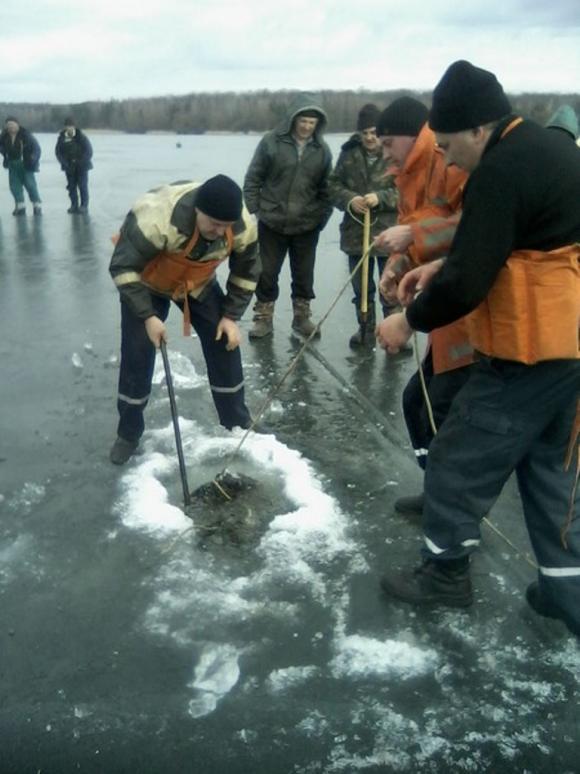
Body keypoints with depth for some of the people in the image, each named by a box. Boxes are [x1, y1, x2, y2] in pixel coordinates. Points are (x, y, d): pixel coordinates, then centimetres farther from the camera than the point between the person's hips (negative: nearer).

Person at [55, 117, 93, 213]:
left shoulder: (81, 136, -8)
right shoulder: (61, 137, -1)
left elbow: (89, 151, -7)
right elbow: (58, 152, 4)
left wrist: (81, 162, -13)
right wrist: (65, 163, -8)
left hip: (82, 166, -3)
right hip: (69, 167, 3)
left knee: (83, 186, -6)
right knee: (71, 186, 5)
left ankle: (84, 205, 1)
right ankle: (74, 205, 13)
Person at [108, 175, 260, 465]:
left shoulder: (242, 226, -27)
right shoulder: (156, 216, -43)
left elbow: (246, 272, -7)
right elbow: (122, 267, -32)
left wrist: (231, 316, -11)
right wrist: (148, 317, -33)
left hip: (198, 283, 4)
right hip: (147, 282, -3)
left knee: (224, 343, -1)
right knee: (137, 355, -6)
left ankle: (237, 422, 16)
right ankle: (128, 433, 13)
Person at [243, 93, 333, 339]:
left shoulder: (322, 150, 1)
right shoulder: (272, 142, -5)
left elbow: (326, 188, 7)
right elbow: (253, 179, -1)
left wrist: (322, 217, 1)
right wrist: (253, 212, -5)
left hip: (307, 226, 2)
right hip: (271, 223, -1)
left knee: (304, 275, 11)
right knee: (266, 273, 6)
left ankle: (302, 316, 25)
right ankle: (264, 318, 18)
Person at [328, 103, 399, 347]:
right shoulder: (349, 152, 3)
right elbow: (333, 185, 5)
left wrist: (381, 198, -23)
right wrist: (349, 200, -14)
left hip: (389, 232, -4)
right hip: (356, 232, 4)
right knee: (361, 288, 16)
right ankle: (366, 328, 31)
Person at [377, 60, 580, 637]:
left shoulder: (501, 170, -19)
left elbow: (467, 284, -23)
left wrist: (409, 321, -6)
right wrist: (442, 265, 13)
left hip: (527, 350, -10)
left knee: (458, 460, 5)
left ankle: (444, 573, 21)